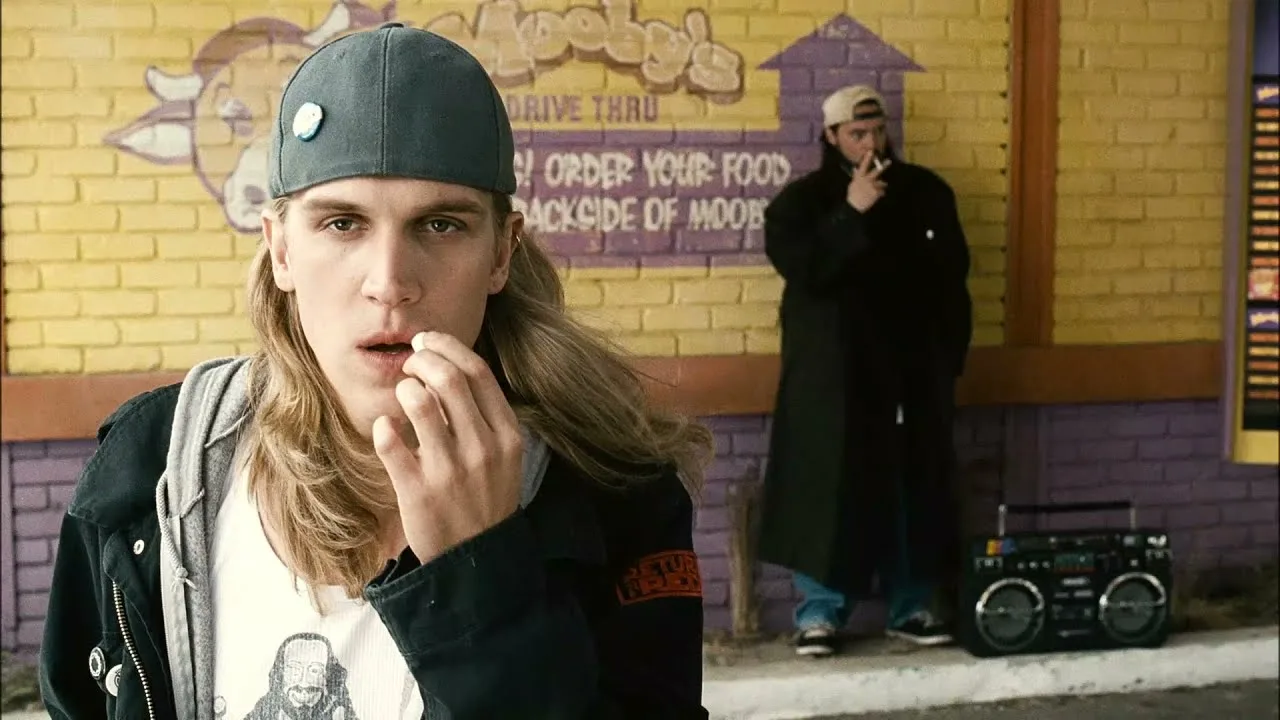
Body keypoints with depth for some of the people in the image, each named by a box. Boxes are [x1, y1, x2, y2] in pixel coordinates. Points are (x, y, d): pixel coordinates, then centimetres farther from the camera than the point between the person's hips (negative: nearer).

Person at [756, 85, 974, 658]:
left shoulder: (926, 192, 8)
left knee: (916, 488, 6)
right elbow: (800, 267, -17)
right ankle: (820, 612, 3)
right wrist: (851, 213, -23)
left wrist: (951, 355, 8)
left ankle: (913, 607, 17)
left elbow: (953, 273, 11)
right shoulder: (802, 200, -1)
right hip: (836, 373, -3)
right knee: (831, 487, -5)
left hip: (915, 367, 3)